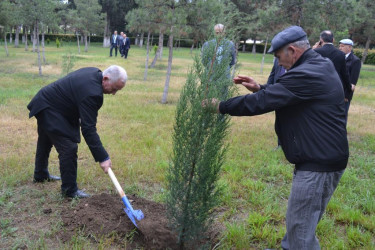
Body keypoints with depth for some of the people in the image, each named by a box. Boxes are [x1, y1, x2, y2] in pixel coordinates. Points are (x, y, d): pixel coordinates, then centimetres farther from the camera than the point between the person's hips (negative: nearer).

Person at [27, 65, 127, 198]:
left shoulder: (94, 72, -6)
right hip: (49, 110, -11)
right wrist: (103, 158, -34)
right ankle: (69, 190, 1)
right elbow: (88, 129, -35)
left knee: (45, 142, 27)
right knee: (69, 147, -13)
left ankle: (40, 175, 49)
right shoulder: (92, 93, -35)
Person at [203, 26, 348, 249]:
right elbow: (284, 93, 24)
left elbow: (260, 103, -21)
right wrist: (260, 88, 11)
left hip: (318, 163, -10)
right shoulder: (319, 66, 11)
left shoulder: (306, 75, -22)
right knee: (302, 221, 24)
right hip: (324, 157, 10)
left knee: (301, 229, 2)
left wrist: (220, 107, -10)